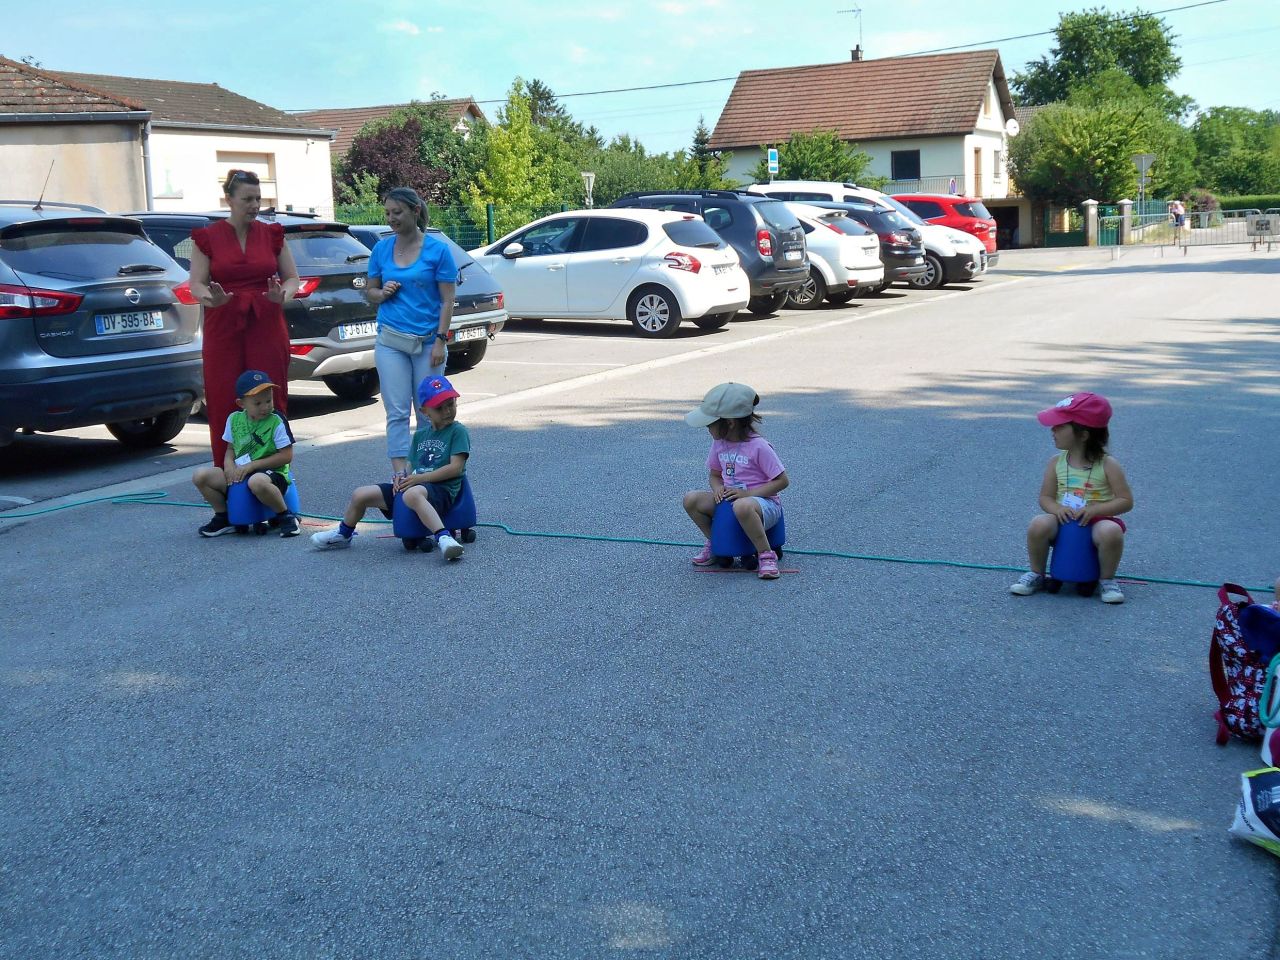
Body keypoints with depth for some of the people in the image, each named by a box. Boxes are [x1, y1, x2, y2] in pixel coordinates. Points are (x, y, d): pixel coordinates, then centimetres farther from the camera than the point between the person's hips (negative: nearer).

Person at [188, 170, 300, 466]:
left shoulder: (272, 234, 10)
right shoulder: (207, 237, 4)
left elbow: (292, 278, 12)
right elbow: (196, 284, 0)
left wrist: (282, 295, -11)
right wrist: (211, 299, -22)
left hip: (267, 329, 1)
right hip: (224, 329, -1)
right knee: (224, 406, -4)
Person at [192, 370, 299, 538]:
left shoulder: (277, 422, -8)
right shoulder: (234, 419, 8)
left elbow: (286, 456, -11)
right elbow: (231, 449, 17)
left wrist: (251, 465, -14)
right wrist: (229, 466, -7)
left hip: (270, 473, -5)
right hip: (238, 476, 6)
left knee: (257, 482, -42)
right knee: (200, 476, -12)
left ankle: (285, 517, -15)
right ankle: (223, 517, 9)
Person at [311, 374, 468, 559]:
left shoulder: (458, 432, -2)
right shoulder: (420, 435, 20)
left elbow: (456, 467, -13)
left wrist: (420, 478, -15)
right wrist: (402, 477, 0)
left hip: (441, 489, -7)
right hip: (412, 485, 8)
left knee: (412, 494, -43)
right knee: (361, 494, 4)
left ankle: (443, 538, -55)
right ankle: (343, 535, 30)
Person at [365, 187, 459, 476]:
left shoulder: (437, 250, -3)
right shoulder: (381, 248, 6)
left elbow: (447, 300, -4)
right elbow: (370, 290, 16)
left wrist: (441, 341, -11)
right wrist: (383, 293, -8)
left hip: (427, 341, -2)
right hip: (391, 341, 2)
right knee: (397, 412, -3)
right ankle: (400, 474, -4)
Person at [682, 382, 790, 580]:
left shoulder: (759, 446, -17)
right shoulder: (719, 443, 3)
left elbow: (782, 481, -14)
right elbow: (714, 473, 17)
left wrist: (747, 493, -22)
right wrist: (718, 488, -7)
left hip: (763, 503, -7)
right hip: (728, 500, 7)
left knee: (742, 506, -42)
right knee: (691, 499, -14)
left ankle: (766, 555, -24)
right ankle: (713, 542, 9)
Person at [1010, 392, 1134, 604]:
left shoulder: (1108, 465, -7)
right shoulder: (1057, 463, 3)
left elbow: (1126, 501, -7)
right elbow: (1045, 497, 6)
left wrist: (1094, 509, -21)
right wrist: (1057, 509, -18)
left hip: (1096, 522, -3)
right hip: (1064, 522, 3)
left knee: (1111, 531, -37)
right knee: (1039, 525, -29)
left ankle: (1107, 580, -9)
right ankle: (1036, 574, -3)